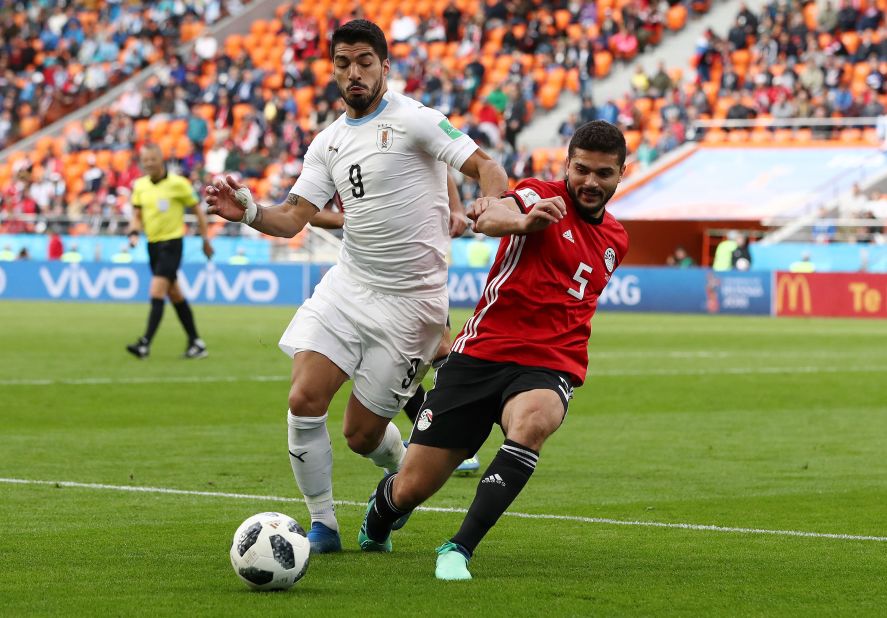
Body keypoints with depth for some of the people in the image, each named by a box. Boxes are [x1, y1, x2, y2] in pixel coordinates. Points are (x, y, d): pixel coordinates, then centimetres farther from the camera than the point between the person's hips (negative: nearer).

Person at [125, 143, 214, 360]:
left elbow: (198, 210, -1)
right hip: (153, 244, 7)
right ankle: (196, 343, 19)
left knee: (156, 294, -16)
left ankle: (145, 343, -20)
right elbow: (137, 216, 12)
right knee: (175, 295, 11)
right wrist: (133, 233, -8)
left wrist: (206, 240, 0)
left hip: (171, 242, -7)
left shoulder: (177, 183, -9)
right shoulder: (140, 185, 6)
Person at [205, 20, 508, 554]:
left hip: (409, 300, -5)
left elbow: (485, 166, -14)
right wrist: (248, 212, -15)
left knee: (362, 434, 0)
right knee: (304, 399, -12)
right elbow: (293, 218, 5)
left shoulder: (413, 120, -10)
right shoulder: (329, 143, 9)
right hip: (347, 284, 5)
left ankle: (403, 470, 37)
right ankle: (323, 525, 3)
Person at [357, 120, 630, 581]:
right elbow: (489, 215, -28)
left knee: (532, 421, -37)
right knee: (410, 490, 1)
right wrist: (521, 221, -49)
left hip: (548, 369, 3)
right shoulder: (541, 196, -4)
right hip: (481, 354, -3)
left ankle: (459, 550, -34)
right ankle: (380, 512, 41)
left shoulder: (615, 240, 15)